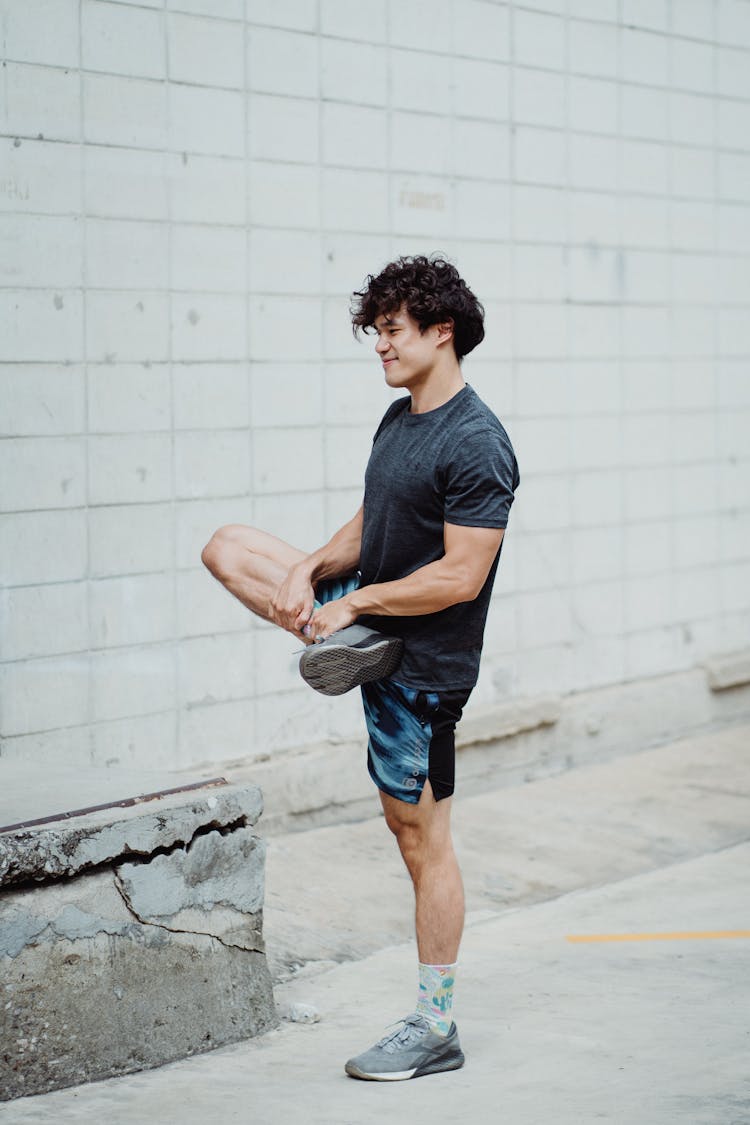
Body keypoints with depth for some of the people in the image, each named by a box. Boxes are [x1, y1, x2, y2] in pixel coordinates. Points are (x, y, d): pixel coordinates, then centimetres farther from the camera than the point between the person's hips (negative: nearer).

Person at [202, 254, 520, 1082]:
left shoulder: (475, 446, -22)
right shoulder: (397, 419, 7)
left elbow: (460, 578, -25)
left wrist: (357, 599, -17)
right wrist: (312, 571, -6)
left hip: (423, 663, -9)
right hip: (372, 618, 9)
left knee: (420, 836, -1)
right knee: (228, 548, 13)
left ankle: (435, 1029, 10)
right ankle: (338, 642, -3)